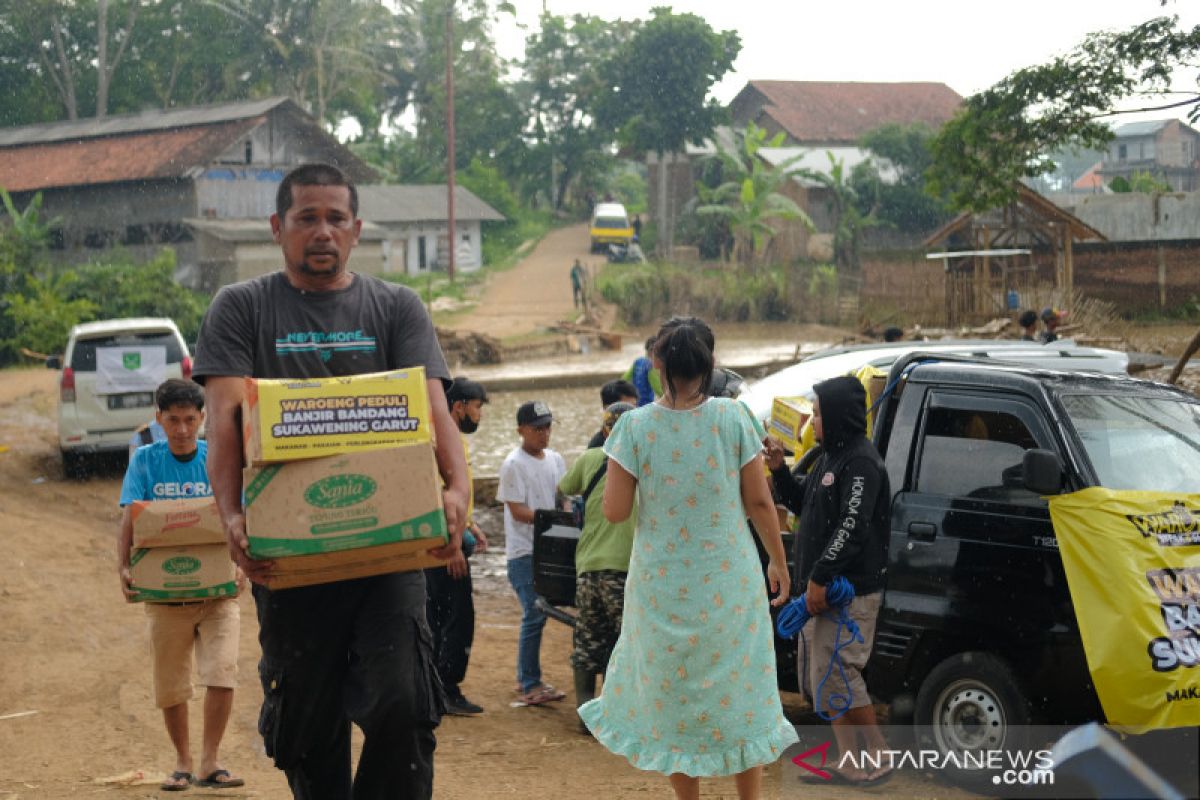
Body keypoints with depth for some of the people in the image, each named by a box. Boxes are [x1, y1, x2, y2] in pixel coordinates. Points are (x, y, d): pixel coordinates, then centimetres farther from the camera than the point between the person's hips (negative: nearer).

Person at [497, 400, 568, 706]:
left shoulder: (555, 460, 12)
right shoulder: (513, 465, -9)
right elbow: (517, 511, -14)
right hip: (524, 551, -7)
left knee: (536, 614, 12)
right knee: (534, 615, -7)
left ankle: (526, 678, 23)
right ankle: (530, 685, 0)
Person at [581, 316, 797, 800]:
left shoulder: (635, 426, -11)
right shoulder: (732, 418, -9)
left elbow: (614, 511, -9)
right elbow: (759, 501, -4)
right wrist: (779, 562, 10)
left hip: (663, 586, 0)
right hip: (728, 581, 0)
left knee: (672, 697, 14)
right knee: (740, 693, 13)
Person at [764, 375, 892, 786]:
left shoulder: (861, 462, -15)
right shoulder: (830, 456, 15)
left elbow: (853, 528, -22)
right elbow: (801, 504, 23)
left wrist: (820, 577, -24)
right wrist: (779, 469, 8)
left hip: (850, 591, -10)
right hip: (825, 588, 10)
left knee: (835, 674, -9)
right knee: (824, 673, 13)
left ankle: (879, 755, 2)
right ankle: (850, 760, 19)